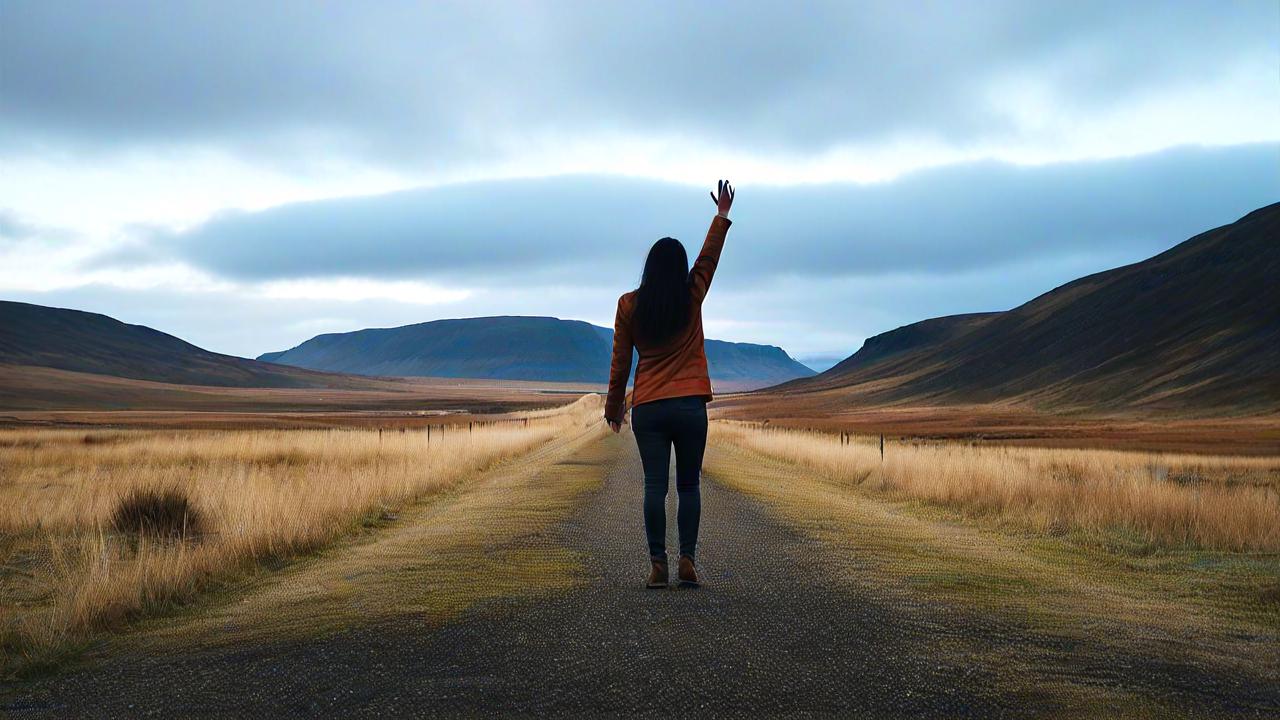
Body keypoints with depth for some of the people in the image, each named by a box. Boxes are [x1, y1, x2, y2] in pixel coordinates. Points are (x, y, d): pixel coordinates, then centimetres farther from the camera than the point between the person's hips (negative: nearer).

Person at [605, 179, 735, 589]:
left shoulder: (629, 305, 1)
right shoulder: (691, 297, 1)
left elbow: (620, 360, 5)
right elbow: (709, 256, 16)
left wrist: (613, 405, 15)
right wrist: (722, 216, 29)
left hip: (647, 408, 0)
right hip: (690, 405, 0)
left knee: (654, 486, -1)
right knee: (688, 485, 5)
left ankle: (658, 563, -6)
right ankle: (687, 560, -2)